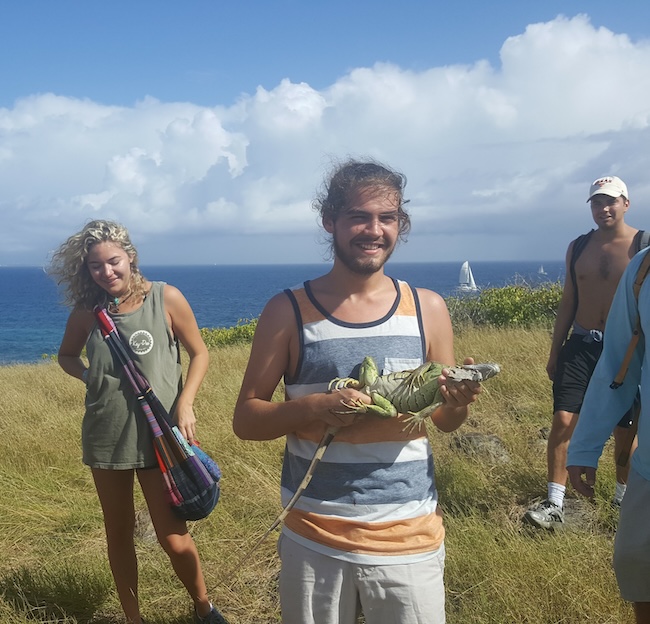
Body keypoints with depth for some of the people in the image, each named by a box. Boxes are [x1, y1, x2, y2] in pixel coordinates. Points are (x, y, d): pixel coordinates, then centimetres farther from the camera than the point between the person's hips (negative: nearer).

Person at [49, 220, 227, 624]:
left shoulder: (165, 298, -9)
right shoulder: (86, 310, -1)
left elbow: (199, 353, -1)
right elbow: (67, 355, 16)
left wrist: (185, 403, -14)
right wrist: (88, 375, -5)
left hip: (159, 434, -3)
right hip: (106, 435, 3)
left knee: (174, 537, 1)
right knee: (119, 534, 15)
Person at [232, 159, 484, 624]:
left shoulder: (428, 309, 0)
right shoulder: (289, 311, -5)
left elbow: (446, 422, 9)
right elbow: (245, 419, -3)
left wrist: (459, 400, -14)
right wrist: (313, 408, -21)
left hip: (409, 540, 1)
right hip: (313, 540, -1)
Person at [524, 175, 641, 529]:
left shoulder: (642, 246, -5)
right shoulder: (577, 248, 8)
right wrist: (554, 353, 13)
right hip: (580, 345, 3)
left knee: (625, 429, 9)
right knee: (563, 420, -6)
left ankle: (623, 498, 31)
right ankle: (554, 504, 1)